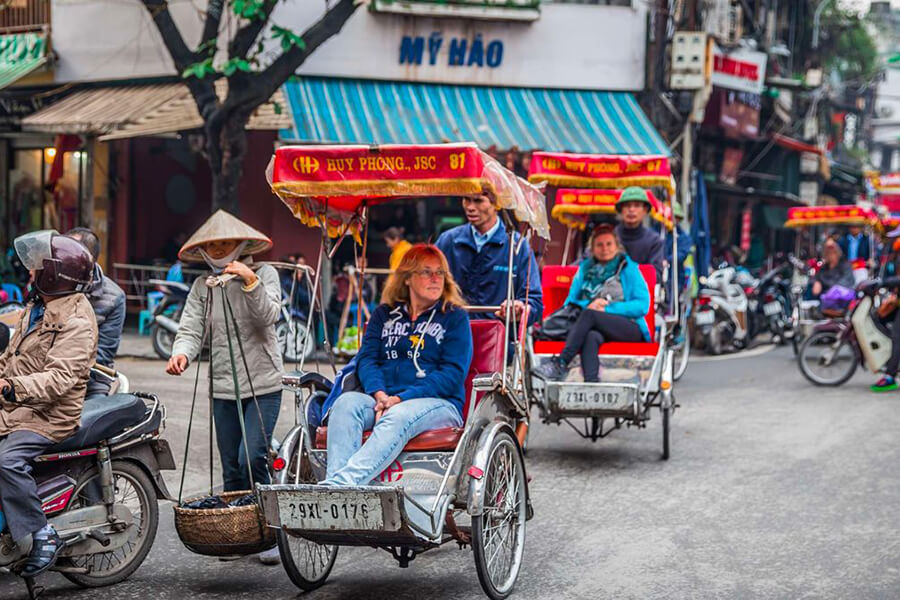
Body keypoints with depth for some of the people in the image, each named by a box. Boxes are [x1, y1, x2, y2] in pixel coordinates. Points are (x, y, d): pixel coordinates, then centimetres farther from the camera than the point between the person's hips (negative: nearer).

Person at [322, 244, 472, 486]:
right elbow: (366, 358, 9)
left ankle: (343, 481, -56)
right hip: (382, 401, 3)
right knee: (346, 403, -29)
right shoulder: (384, 314, 21)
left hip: (438, 404, -3)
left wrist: (401, 399, -13)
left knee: (399, 416, -37)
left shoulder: (455, 317, 10)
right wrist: (379, 394, -13)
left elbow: (452, 374, -2)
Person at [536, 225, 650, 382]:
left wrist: (607, 308, -9)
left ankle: (560, 364, -36)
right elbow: (570, 301, 15)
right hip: (596, 328, 2)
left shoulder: (629, 268, 11)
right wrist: (588, 305, -8)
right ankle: (591, 384, -58)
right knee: (591, 336, -36)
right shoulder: (585, 268, 21)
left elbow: (642, 305, 1)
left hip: (630, 329, -2)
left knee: (589, 315, -31)